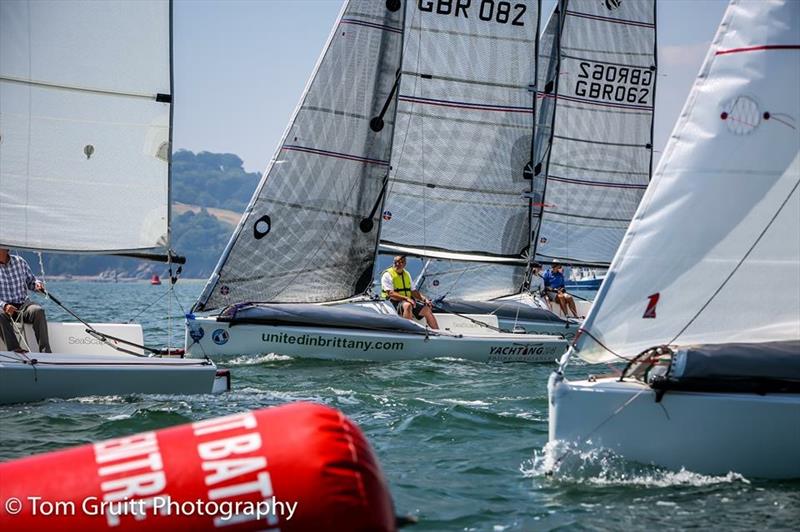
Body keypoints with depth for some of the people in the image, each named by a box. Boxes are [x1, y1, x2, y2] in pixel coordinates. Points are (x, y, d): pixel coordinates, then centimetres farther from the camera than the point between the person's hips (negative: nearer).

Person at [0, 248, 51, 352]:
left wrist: (37, 284, -4)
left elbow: (31, 281, 20)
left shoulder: (19, 261, 8)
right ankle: (15, 349, -40)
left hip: (23, 305, 2)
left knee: (38, 310, -30)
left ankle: (45, 351, -33)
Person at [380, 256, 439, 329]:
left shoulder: (407, 274, 17)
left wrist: (424, 299, 2)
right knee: (407, 305, -37)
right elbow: (391, 294, -16)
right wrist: (406, 298, -26)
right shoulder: (387, 275, -5)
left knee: (427, 309, -5)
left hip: (409, 301, 7)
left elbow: (413, 291, 19)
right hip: (394, 302, -7)